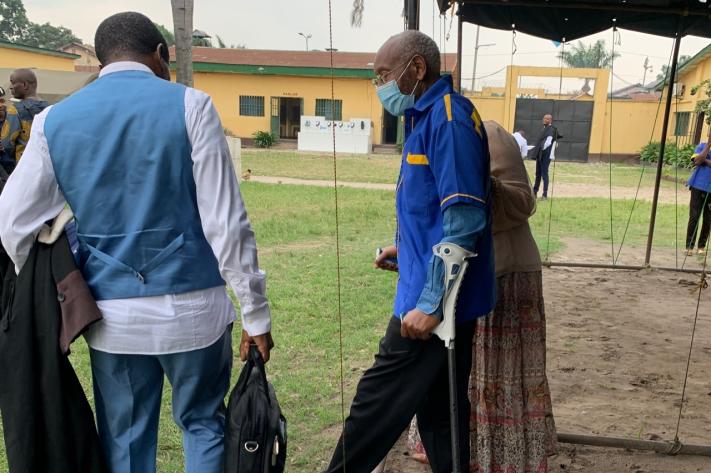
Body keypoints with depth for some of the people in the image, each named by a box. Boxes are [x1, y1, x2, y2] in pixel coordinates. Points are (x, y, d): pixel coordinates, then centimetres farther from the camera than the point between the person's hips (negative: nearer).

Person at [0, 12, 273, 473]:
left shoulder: (55, 120, 4)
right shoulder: (189, 105, -7)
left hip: (110, 314, 3)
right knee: (205, 424, 18)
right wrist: (256, 311, -5)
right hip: (190, 307, -2)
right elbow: (226, 223, -11)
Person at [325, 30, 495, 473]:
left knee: (379, 404, 1)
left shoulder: (448, 116, -16)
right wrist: (405, 249, 15)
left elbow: (464, 220, -23)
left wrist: (429, 303, -23)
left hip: (434, 301, -10)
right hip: (441, 297, 10)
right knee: (440, 406, 17)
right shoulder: (429, 118, 15)